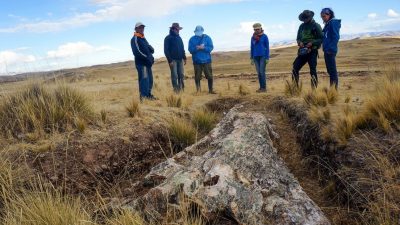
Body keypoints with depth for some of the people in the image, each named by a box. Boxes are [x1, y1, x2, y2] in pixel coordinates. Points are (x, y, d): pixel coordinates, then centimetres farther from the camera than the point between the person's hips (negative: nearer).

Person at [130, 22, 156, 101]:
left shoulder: (143, 39, 23)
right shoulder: (135, 39, -4)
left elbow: (151, 49, 19)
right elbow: (137, 52, -16)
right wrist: (147, 57, -17)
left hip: (147, 62, 9)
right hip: (141, 62, -9)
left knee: (149, 79, 11)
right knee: (144, 79, -15)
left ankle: (148, 94, 19)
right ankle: (143, 96, -17)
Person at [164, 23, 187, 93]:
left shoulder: (179, 38, 15)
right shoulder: (168, 38, -3)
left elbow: (182, 49, 20)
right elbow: (166, 50, -8)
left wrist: (184, 58, 11)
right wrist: (170, 60, -15)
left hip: (180, 59, 6)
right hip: (173, 60, -6)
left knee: (181, 75, 4)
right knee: (174, 76, -7)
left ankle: (181, 88, 10)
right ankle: (176, 90, -4)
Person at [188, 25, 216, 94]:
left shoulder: (207, 38, 3)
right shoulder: (192, 39, 4)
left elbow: (211, 47, -5)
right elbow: (190, 49, -3)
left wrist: (203, 47, -21)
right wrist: (196, 48, -21)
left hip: (206, 60, 0)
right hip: (197, 61, 0)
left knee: (209, 76, 0)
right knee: (197, 77, 2)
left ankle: (211, 89, 12)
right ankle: (198, 90, 12)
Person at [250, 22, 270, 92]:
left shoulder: (264, 36, -4)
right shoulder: (253, 37, 7)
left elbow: (267, 47, -4)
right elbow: (252, 48, 11)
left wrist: (267, 58, -10)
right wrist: (252, 58, 8)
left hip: (263, 56, -4)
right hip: (256, 57, 4)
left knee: (262, 72, -11)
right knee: (258, 72, 4)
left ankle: (264, 87, -5)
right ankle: (261, 87, 10)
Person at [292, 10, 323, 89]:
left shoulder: (316, 26, -2)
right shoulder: (302, 26, 13)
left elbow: (321, 39, -4)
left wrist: (312, 43, -19)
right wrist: (299, 42, -4)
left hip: (312, 51, -5)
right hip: (302, 51, 5)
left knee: (313, 71, -5)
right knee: (295, 68, -2)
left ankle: (314, 89, 1)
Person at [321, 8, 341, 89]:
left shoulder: (333, 23, -7)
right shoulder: (327, 24, 19)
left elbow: (336, 37, -15)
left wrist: (331, 48, -19)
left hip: (330, 51, -9)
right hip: (327, 50, 9)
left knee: (333, 70, -8)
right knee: (330, 70, 11)